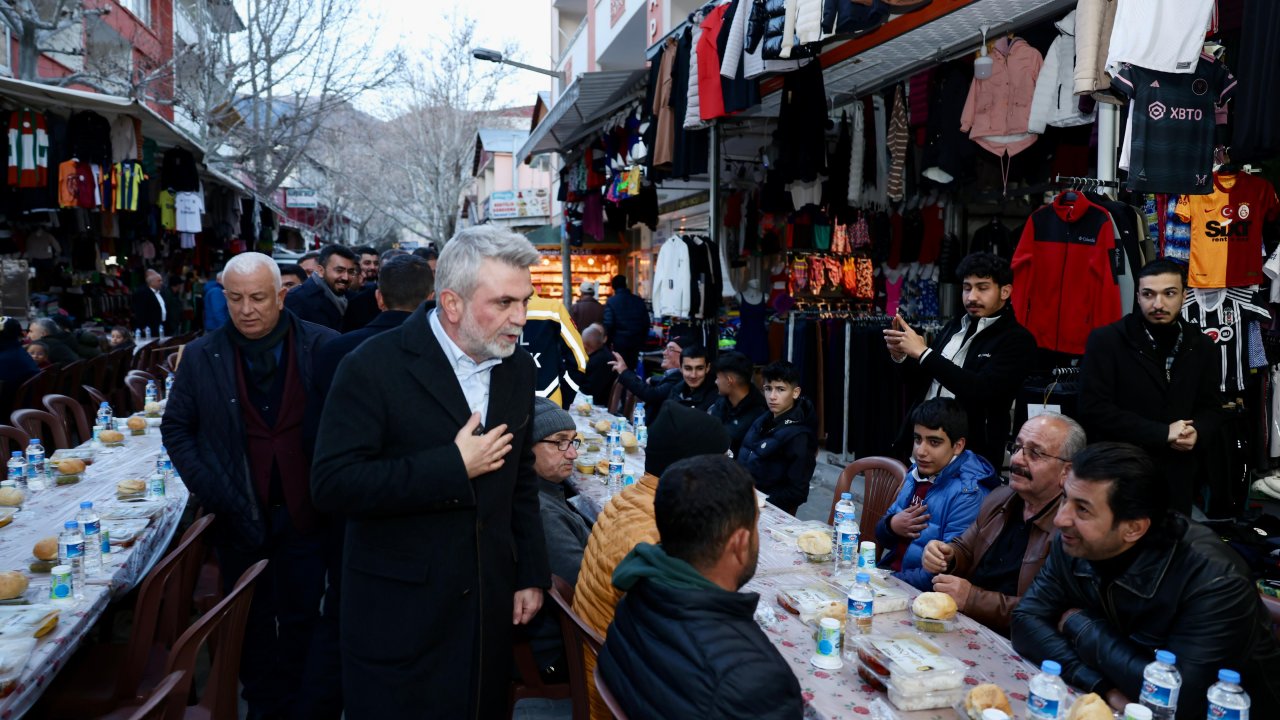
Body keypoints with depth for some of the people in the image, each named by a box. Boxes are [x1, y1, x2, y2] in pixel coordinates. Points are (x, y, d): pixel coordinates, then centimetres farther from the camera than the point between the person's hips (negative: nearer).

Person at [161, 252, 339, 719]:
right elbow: (176, 428, 6)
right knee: (252, 622, 16)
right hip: (240, 517, 2)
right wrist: (213, 492, -5)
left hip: (305, 513, -2)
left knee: (303, 619, 10)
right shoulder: (201, 356, -1)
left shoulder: (324, 347, -9)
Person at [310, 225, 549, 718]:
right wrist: (453, 467, -23)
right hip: (397, 613, -5)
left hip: (488, 606, 5)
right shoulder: (375, 366, -15)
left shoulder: (517, 367, 3)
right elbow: (332, 485, -21)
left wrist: (531, 574, 9)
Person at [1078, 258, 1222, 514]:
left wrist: (1196, 432, -10)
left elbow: (1211, 407, 14)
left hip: (1177, 477, 4)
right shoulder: (1105, 341, -9)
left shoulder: (1201, 347, 7)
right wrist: (1163, 433, -17)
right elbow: (1094, 410, -15)